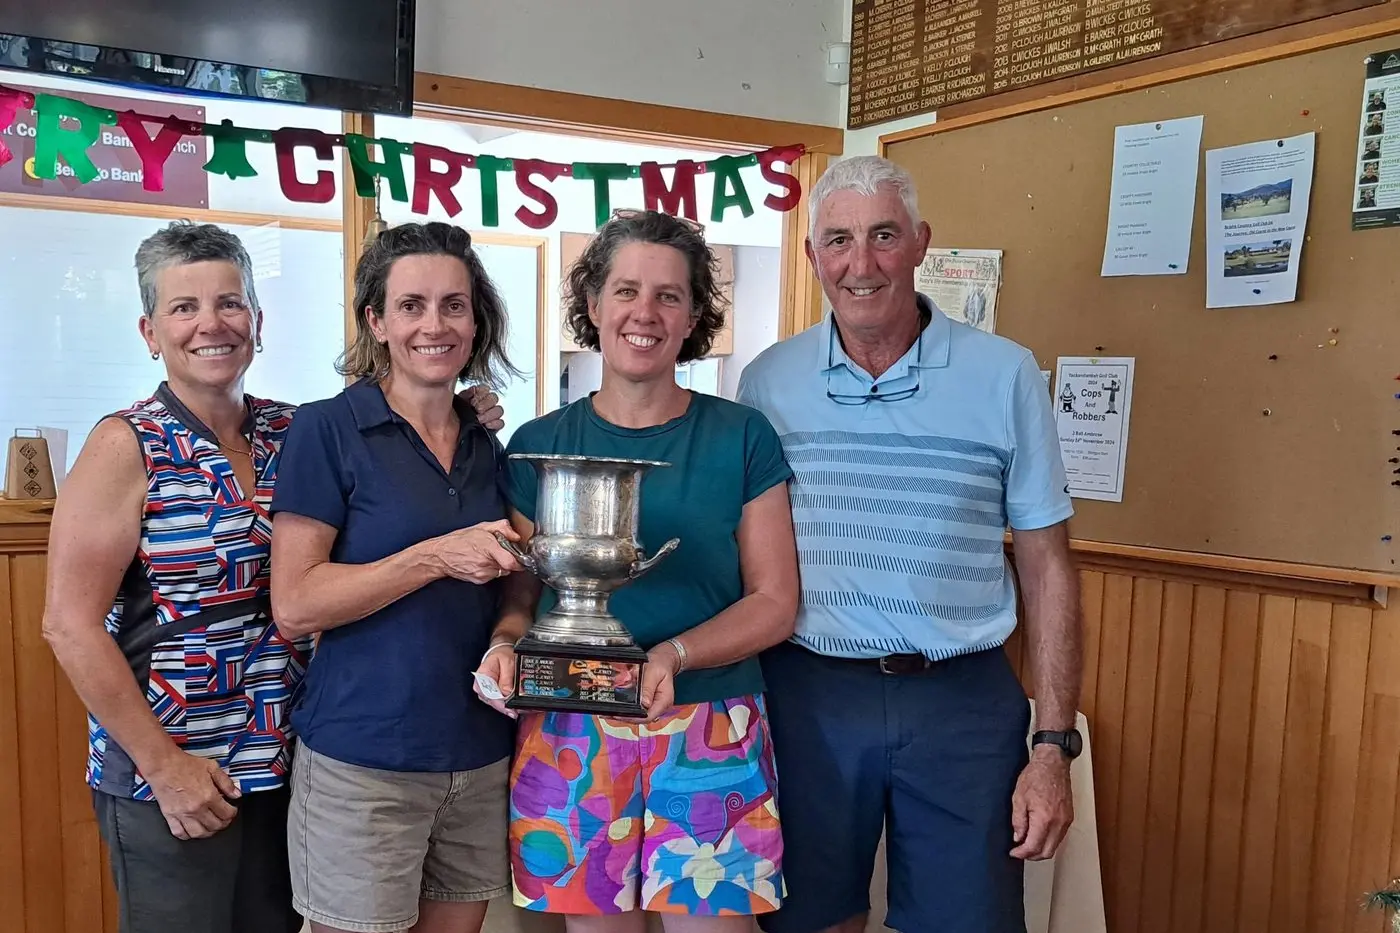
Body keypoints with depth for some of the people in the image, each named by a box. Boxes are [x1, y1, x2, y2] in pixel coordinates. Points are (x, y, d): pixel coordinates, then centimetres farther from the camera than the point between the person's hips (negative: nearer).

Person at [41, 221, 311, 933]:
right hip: (166, 780, -4)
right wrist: (164, 765, -13)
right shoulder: (127, 447, -11)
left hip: (286, 763, 5)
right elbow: (69, 625, -13)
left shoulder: (292, 433, 2)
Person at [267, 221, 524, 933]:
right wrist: (437, 556, -22)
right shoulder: (327, 429, -8)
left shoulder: (486, 448, 8)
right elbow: (294, 606, -14)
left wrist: (529, 556, -2)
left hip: (480, 757, 5)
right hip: (363, 761, -5)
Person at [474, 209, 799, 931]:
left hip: (711, 736, -1)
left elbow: (775, 601, -2)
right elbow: (520, 589, 7)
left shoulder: (742, 438, 0)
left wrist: (673, 655, -16)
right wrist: (505, 644, -14)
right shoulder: (538, 445, 4)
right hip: (570, 738, 1)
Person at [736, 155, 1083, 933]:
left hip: (963, 701, -1)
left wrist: (1053, 745, -3)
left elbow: (1045, 565, 1)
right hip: (806, 695, 1)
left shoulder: (1004, 375, -3)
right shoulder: (767, 380, 1)